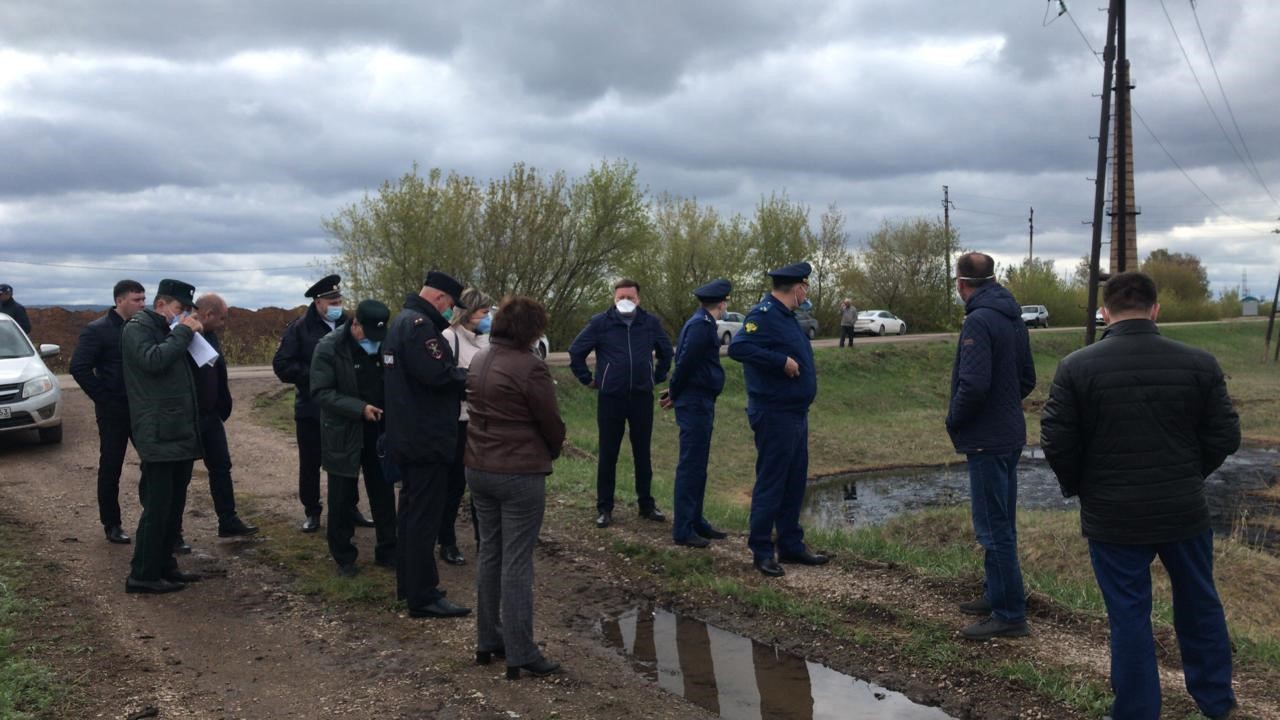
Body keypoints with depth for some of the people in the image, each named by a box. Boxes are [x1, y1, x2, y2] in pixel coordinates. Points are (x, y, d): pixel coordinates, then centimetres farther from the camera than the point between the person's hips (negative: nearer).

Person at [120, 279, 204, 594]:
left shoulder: (169, 331, 21)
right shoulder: (137, 327, -5)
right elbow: (153, 359, -25)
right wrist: (183, 332, -17)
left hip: (181, 432, 9)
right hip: (159, 434, -9)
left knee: (175, 504, 13)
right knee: (157, 505, -8)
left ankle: (164, 565, 22)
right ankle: (142, 575, -1)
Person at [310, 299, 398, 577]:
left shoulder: (385, 344, 0)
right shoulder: (329, 347, -13)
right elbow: (321, 392, -17)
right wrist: (360, 408, -25)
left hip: (379, 431, 4)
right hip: (343, 433, -4)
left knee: (383, 494, 12)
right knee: (341, 498, 7)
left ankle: (387, 550, 25)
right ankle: (343, 556, 21)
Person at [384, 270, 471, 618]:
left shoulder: (402, 320, 16)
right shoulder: (419, 324, -18)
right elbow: (437, 374, -27)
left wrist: (459, 379, 5)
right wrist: (468, 375, -10)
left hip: (407, 435, 11)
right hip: (426, 437, -11)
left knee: (412, 509, 18)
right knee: (426, 515, -5)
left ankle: (409, 584, 28)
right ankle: (423, 597, 0)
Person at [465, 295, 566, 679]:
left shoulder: (479, 361, 7)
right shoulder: (530, 367, -17)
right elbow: (551, 422, -10)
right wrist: (554, 450, 12)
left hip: (478, 469, 8)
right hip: (520, 473, -8)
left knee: (489, 554, 16)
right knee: (517, 562, -2)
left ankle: (488, 640, 24)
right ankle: (519, 654, 3)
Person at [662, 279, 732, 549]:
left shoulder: (700, 323, 15)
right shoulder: (701, 326, -17)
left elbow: (685, 363, 16)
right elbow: (685, 363, -20)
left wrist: (675, 392, 9)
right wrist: (675, 393, -6)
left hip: (699, 404, 10)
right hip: (696, 403, -10)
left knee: (697, 466, 16)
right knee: (691, 467, -6)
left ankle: (696, 522, 25)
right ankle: (683, 531, -1)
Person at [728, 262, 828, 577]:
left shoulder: (787, 316, 14)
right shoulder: (764, 314, -16)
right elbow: (738, 347, -29)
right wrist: (782, 361, -27)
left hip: (796, 413, 10)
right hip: (774, 414, -10)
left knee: (794, 482, 16)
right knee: (770, 483, -2)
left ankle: (791, 545, 26)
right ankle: (761, 552, 7)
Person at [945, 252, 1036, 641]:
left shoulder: (979, 321, -19)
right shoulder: (1013, 318, 10)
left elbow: (974, 385, -26)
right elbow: (1027, 379, 16)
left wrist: (954, 420, -11)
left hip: (986, 440, -10)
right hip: (1010, 435, 10)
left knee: (994, 527, -3)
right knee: (1001, 523, 19)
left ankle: (1009, 614, 3)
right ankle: (997, 595, 31)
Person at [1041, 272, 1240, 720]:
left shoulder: (1076, 367, -11)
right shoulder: (1198, 363, -5)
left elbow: (1056, 443, -10)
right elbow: (1225, 438, -1)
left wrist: (1078, 488, 8)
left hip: (1113, 516, -2)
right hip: (1184, 511, 3)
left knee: (1129, 616, 7)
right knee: (1199, 605, 21)